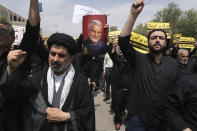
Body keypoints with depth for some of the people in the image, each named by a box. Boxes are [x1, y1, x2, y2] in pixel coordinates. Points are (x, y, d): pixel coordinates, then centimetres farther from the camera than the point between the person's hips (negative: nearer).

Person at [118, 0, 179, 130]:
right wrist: (134, 14, -27)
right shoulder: (139, 59, -6)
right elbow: (123, 40, -19)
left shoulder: (173, 64, 2)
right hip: (137, 118, -2)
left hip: (161, 120, 2)